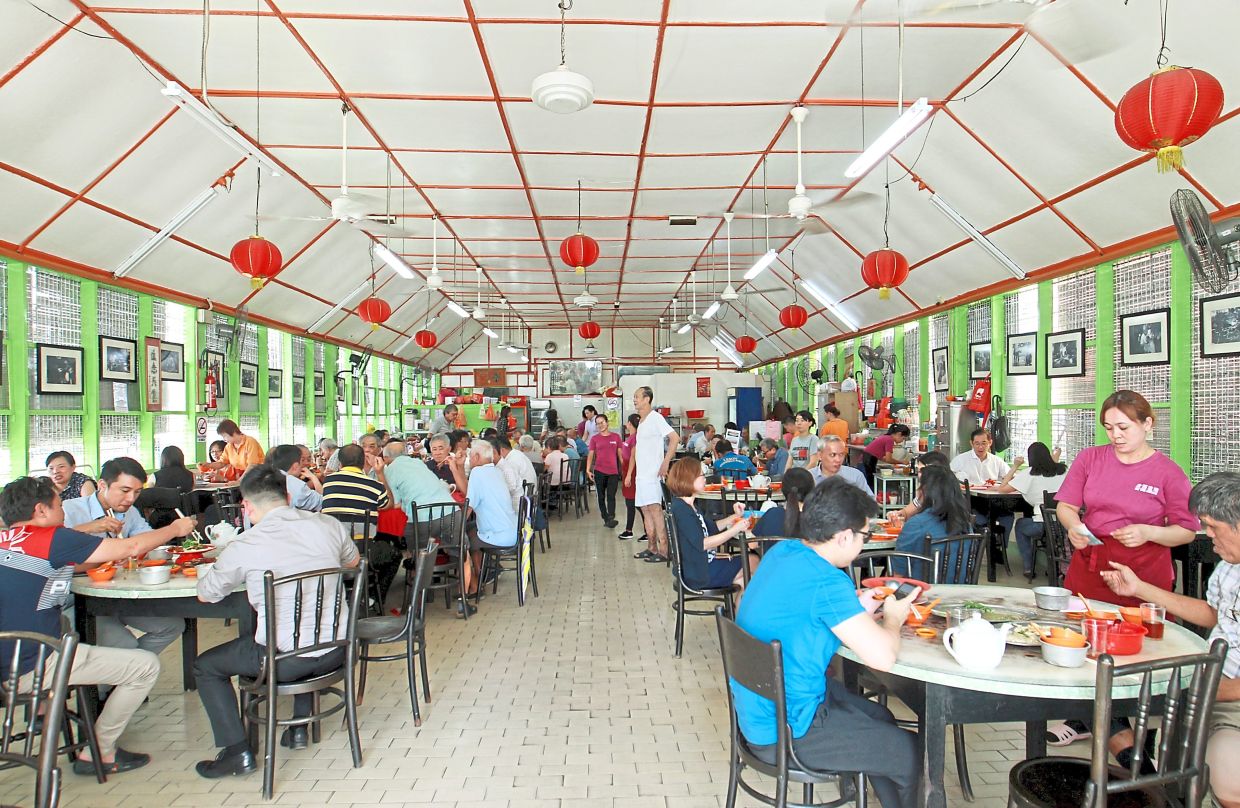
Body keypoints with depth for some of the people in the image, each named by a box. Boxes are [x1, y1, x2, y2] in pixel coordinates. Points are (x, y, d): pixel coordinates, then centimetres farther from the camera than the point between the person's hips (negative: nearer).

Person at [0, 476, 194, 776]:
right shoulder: (51, 539, -14)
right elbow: (131, 547, -10)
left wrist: (92, 529, 20)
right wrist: (176, 528, 5)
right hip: (32, 669, -9)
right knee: (147, 665, -2)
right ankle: (97, 753, 10)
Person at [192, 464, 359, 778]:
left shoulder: (244, 546, -12)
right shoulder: (328, 525, -2)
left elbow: (205, 595, 6)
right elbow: (353, 561, 19)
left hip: (284, 660, -4)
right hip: (336, 652, 5)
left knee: (205, 667, 20)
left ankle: (237, 752, 15)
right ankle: (299, 727, 38)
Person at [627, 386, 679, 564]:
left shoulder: (655, 418, -10)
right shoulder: (642, 422, 17)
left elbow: (675, 438, -19)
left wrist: (666, 463, -21)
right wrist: (631, 473, 20)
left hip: (653, 473, -10)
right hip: (642, 474, 10)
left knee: (655, 509, -13)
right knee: (646, 510, 11)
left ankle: (663, 550, -12)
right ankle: (652, 548, 18)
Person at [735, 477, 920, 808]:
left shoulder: (780, 552, -1)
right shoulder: (827, 582, -27)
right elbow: (882, 657, -27)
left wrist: (858, 608, 4)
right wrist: (893, 619, -7)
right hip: (786, 732, -9)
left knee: (880, 717, 26)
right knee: (914, 755, 4)